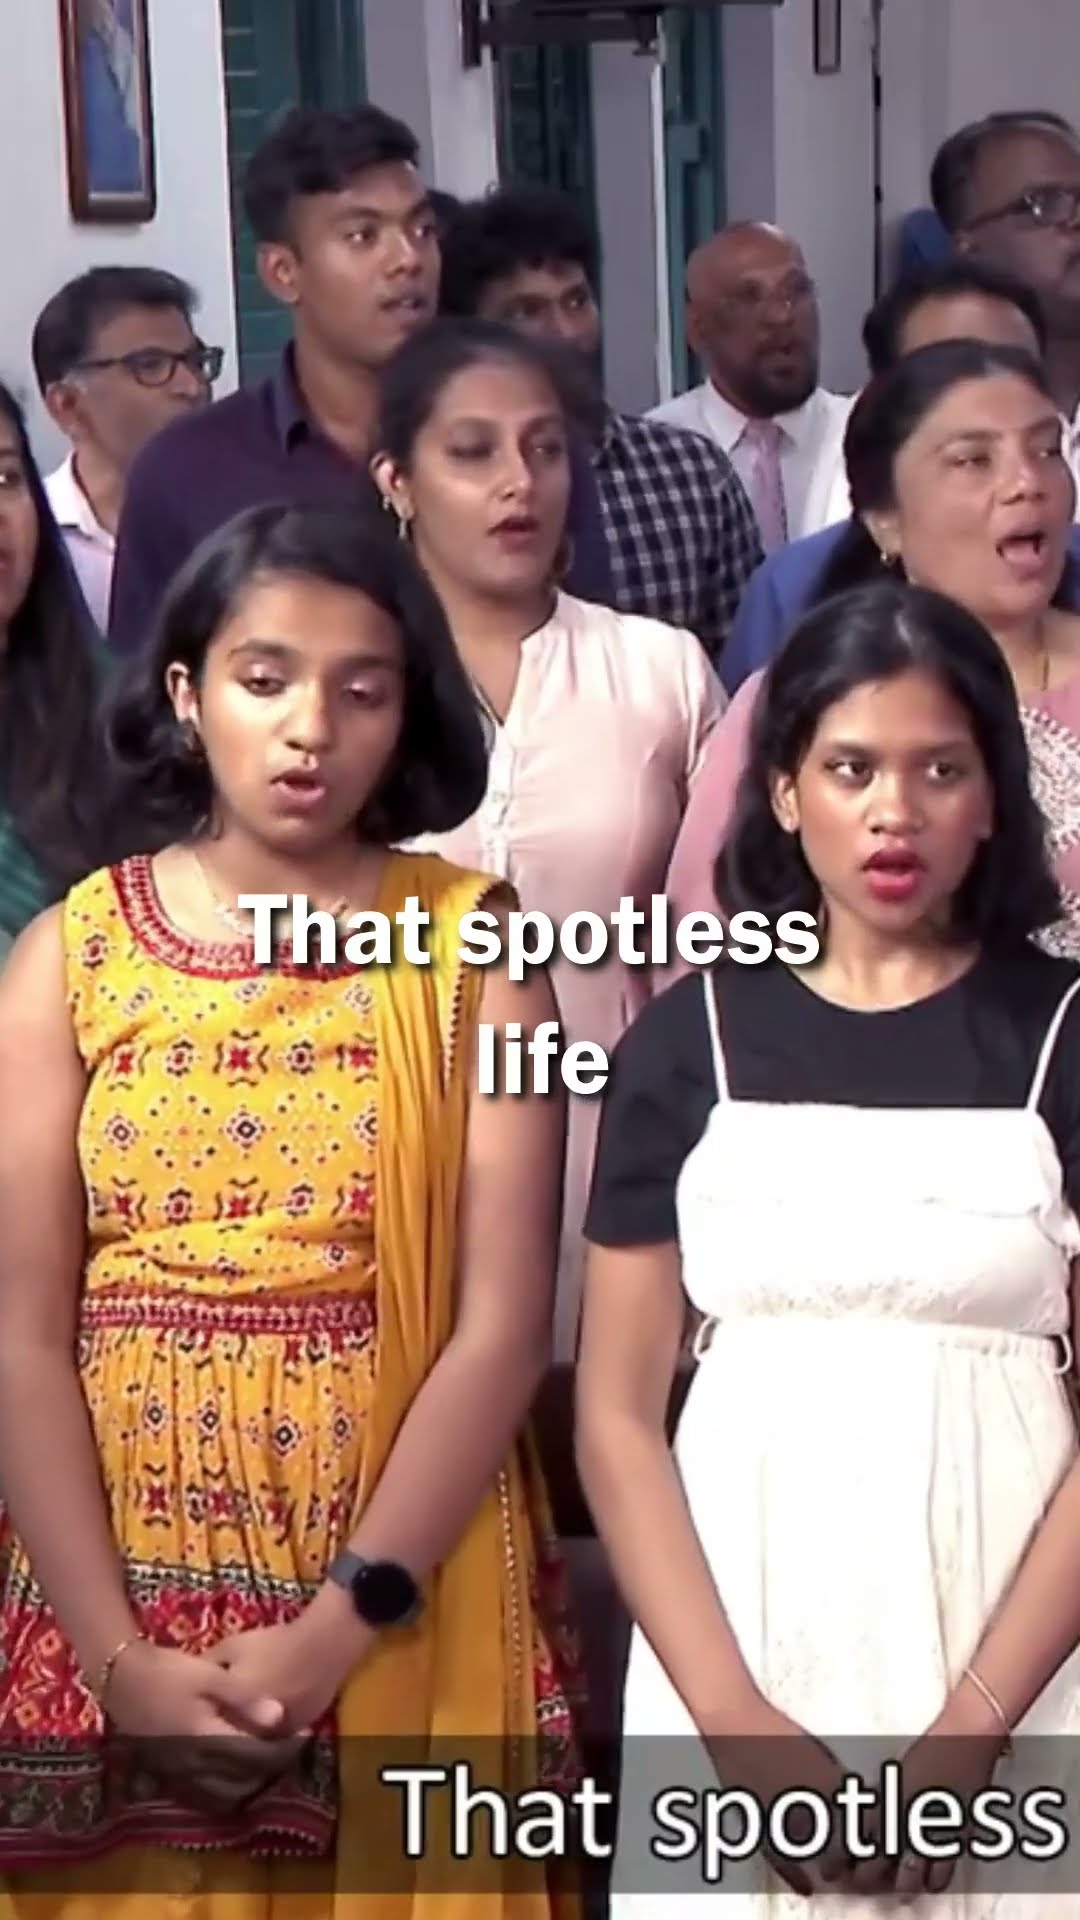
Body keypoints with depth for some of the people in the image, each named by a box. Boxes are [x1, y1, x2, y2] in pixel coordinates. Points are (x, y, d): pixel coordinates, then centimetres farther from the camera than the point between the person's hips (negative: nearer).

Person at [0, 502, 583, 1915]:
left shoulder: (473, 941, -3)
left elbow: (504, 1323, -9)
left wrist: (336, 1629, -15)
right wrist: (119, 1657, -13)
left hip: (406, 1607, -1)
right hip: (119, 1597, 1)